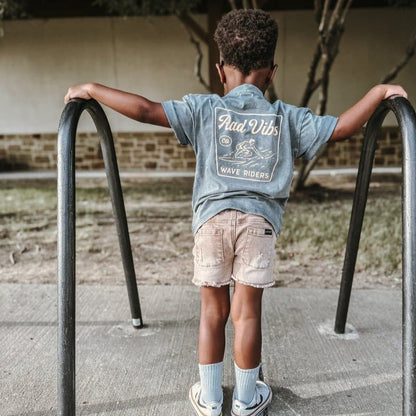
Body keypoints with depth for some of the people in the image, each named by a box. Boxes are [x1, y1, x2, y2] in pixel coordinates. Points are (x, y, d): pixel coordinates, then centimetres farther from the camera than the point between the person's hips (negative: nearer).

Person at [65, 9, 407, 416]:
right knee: (248, 310, 8)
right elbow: (341, 127, 5)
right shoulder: (286, 117, 8)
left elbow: (145, 110, -5)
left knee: (213, 309, 12)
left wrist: (91, 89, 6)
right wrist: (379, 91, 19)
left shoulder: (203, 108, 5)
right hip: (260, 219, 0)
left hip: (212, 217, 0)